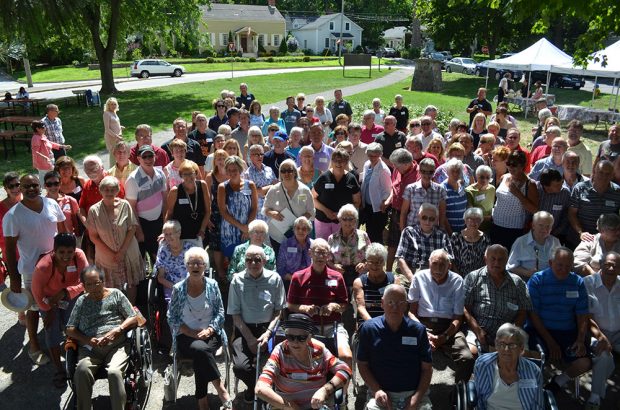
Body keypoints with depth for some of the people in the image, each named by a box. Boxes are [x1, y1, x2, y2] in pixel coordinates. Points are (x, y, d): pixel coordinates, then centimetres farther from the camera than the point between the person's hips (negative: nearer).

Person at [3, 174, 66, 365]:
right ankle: (34, 346, 31)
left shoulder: (52, 204, -4)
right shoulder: (13, 215, -16)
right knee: (34, 308, 12)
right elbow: (9, 249, -12)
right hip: (32, 270, -4)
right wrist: (14, 278, -11)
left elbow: (63, 231, 7)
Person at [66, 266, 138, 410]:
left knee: (114, 372, -32)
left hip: (116, 345, -2)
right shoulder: (81, 301, 19)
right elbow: (70, 329, 16)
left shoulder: (116, 294, 12)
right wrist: (87, 340, -4)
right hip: (89, 348, 2)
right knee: (82, 371, -31)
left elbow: (133, 319, 8)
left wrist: (115, 331, -9)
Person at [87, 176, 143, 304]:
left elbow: (132, 229, -6)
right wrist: (111, 254, -11)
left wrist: (122, 251, -13)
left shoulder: (125, 205, -10)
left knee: (132, 283, 13)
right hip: (106, 256, -1)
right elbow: (93, 236, -7)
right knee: (111, 288, 6)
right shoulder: (94, 210, -11)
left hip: (128, 253, 1)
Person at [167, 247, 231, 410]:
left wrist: (208, 330, -13)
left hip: (210, 334, 1)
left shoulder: (212, 285, 3)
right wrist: (192, 333, -11)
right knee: (201, 349, -33)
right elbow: (172, 318, 1)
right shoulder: (178, 288, 0)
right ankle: (222, 391, -27)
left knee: (200, 356, -31)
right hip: (186, 336, 0)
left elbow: (220, 313, 5)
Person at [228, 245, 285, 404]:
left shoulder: (274, 279, 0)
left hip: (268, 328, 0)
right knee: (240, 367, -23)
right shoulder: (237, 280, -1)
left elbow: (278, 311, 3)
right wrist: (250, 338, -9)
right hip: (244, 329, 0)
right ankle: (254, 387, 14)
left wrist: (268, 333, -11)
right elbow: (235, 315, 0)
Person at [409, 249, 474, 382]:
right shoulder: (419, 277, 6)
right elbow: (412, 311, 7)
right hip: (423, 324, 0)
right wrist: (423, 333, -10)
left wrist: (444, 337, -12)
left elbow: (458, 317, 5)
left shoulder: (457, 281, 5)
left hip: (449, 327, 1)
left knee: (467, 359, -26)